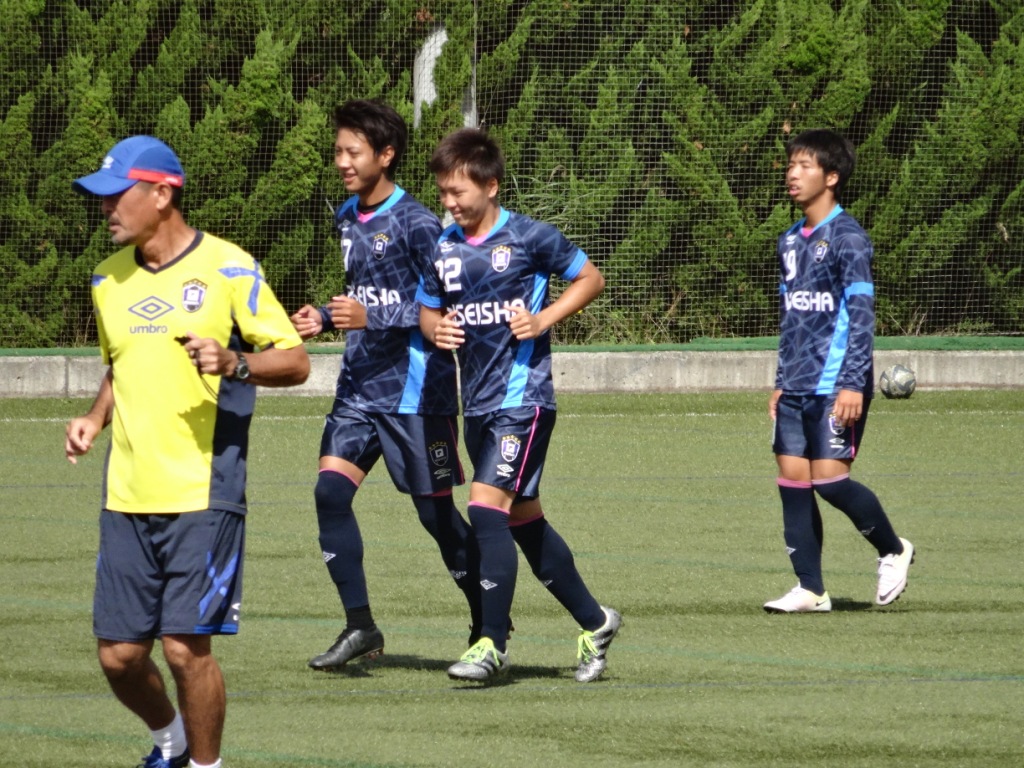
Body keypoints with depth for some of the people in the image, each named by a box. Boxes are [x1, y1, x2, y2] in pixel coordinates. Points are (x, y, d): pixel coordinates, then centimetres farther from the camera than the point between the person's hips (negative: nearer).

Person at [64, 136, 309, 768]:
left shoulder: (228, 270, -6)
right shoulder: (110, 280, 13)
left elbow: (295, 361, -5)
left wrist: (233, 363, -23)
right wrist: (96, 420, 9)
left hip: (203, 495, -6)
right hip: (127, 498, 6)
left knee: (186, 646, -10)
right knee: (120, 655, 5)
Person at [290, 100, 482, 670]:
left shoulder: (415, 223, -13)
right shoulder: (348, 220, 11)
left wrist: (372, 318, -23)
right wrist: (325, 319, 7)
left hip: (415, 388, -7)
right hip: (360, 385, 7)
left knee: (435, 510, 1)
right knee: (331, 491, -8)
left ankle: (487, 624, 20)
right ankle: (360, 627, -3)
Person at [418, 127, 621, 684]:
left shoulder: (530, 238, -8)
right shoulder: (442, 248, 7)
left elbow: (590, 279, 3)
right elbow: (427, 312, 18)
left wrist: (544, 318, -11)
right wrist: (436, 330, -6)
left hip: (523, 398, -7)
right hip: (477, 403, 7)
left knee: (487, 507, -18)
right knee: (523, 519, 14)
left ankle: (493, 644, -14)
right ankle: (594, 623, 29)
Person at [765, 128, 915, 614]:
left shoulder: (847, 237, -8)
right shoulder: (791, 242, 15)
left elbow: (861, 313, -13)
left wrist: (853, 383, -19)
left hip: (836, 387, -7)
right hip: (796, 388, 7)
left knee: (829, 478, -11)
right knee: (793, 479, 1)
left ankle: (893, 551, 12)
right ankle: (810, 589, 6)